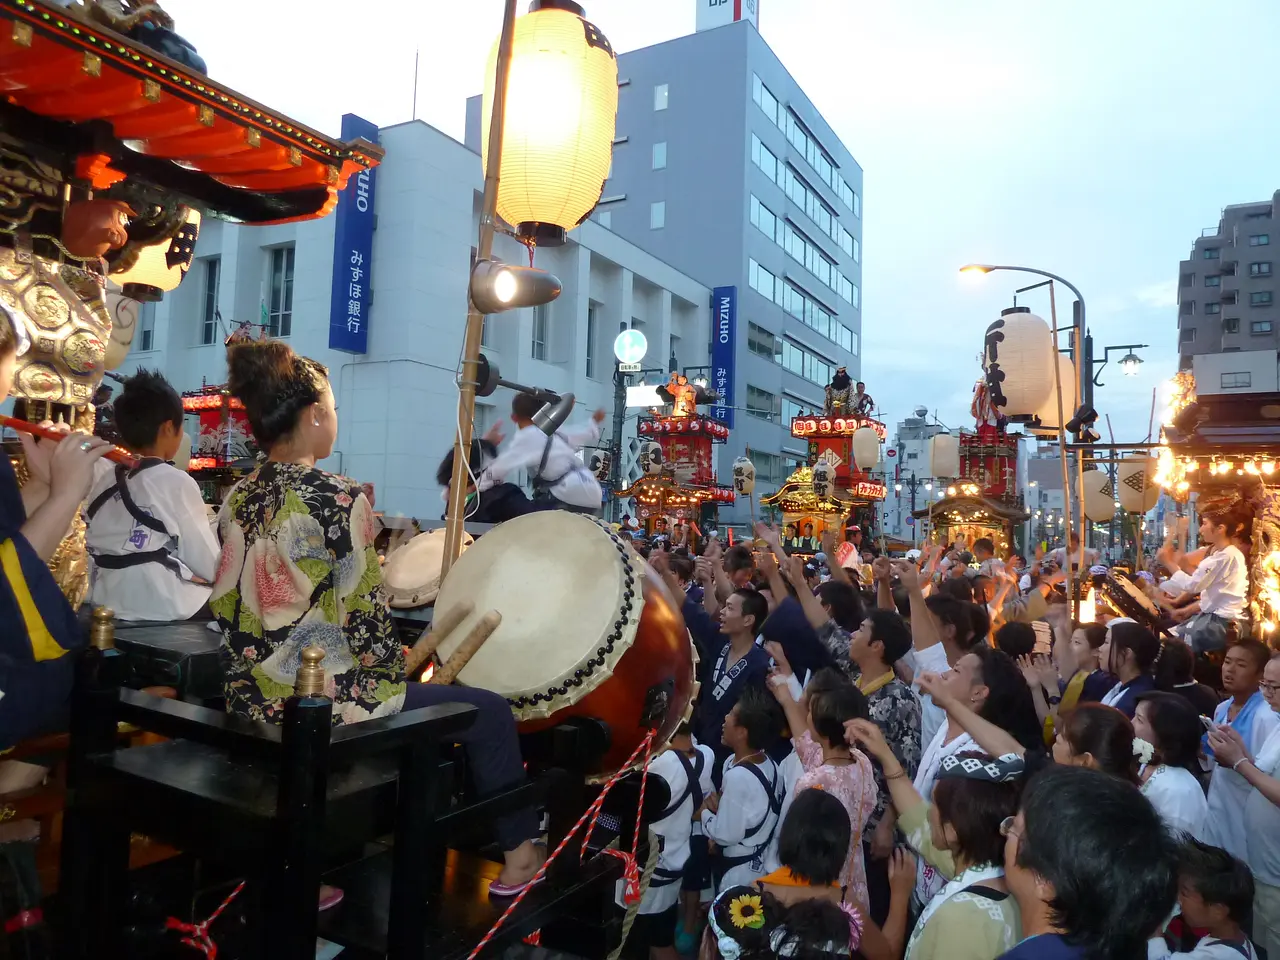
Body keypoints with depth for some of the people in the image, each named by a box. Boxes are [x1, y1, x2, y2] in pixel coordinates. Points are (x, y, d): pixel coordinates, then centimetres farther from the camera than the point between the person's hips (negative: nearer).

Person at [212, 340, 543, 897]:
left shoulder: (239, 499, 3)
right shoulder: (338, 500, -19)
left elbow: (231, 605, 10)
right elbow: (366, 619, -17)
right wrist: (397, 677, 2)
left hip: (250, 701, 8)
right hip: (326, 707, -8)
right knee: (489, 710, 9)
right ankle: (520, 854, 25)